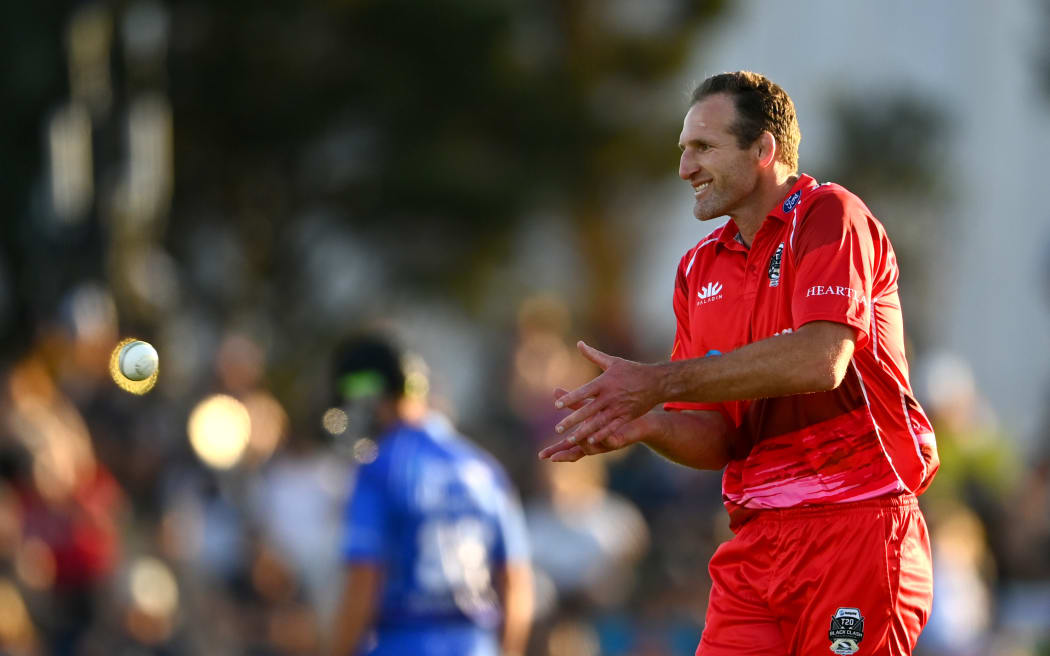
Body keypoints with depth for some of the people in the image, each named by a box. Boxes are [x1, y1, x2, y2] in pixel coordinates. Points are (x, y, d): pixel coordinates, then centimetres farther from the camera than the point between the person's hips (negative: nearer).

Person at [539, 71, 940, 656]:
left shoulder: (829, 216, -5)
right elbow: (719, 439, 14)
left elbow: (820, 359, -22)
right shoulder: (700, 269, 17)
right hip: (755, 542, 6)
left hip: (854, 526, -6)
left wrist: (661, 382, -19)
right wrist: (646, 425, -10)